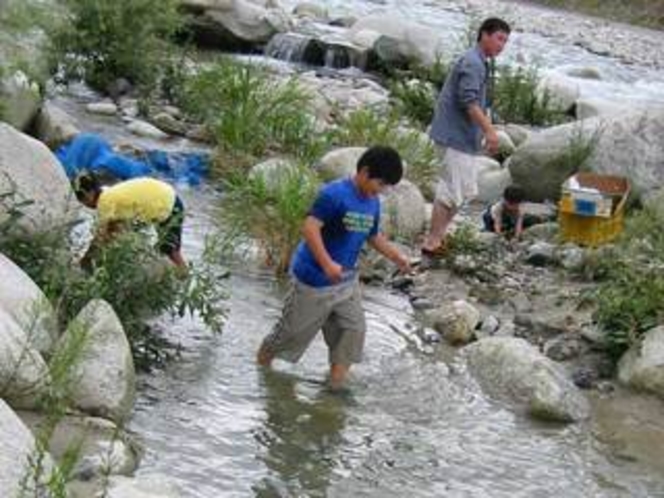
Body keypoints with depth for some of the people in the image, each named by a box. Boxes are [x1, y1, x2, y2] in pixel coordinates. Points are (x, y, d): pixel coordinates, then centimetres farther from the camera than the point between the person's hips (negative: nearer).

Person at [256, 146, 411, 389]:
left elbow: (373, 236, 18)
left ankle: (336, 383, 11)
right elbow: (310, 228, -30)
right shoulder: (334, 194, -23)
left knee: (353, 328, 1)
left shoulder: (372, 202, 3)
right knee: (295, 329, 8)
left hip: (347, 281, 7)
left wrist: (396, 256, 6)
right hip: (314, 280, -7)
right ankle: (262, 365, 32)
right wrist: (327, 264, -37)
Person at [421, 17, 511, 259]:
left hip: (463, 136, 11)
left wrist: (484, 132, 22)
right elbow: (469, 101, -24)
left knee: (465, 189, 15)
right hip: (455, 135, -11)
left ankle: (437, 236, 22)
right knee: (453, 189, -8)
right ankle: (432, 243, -2)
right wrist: (489, 130, -27)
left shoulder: (479, 63, 17)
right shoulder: (472, 62, -15)